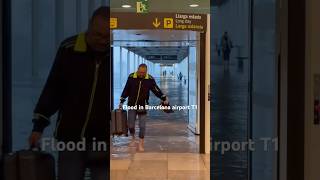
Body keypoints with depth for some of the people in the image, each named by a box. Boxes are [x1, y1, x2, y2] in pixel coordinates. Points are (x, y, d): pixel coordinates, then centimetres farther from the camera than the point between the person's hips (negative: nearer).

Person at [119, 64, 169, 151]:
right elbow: (126, 90, 3)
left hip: (142, 106, -1)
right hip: (132, 105, 1)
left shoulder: (150, 79, -8)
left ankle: (141, 143, 14)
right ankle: (133, 138, 33)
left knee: (142, 126, 0)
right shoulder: (131, 77, -6)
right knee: (130, 124, 5)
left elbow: (157, 90, -1)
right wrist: (121, 102, 6)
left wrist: (164, 98, -11)